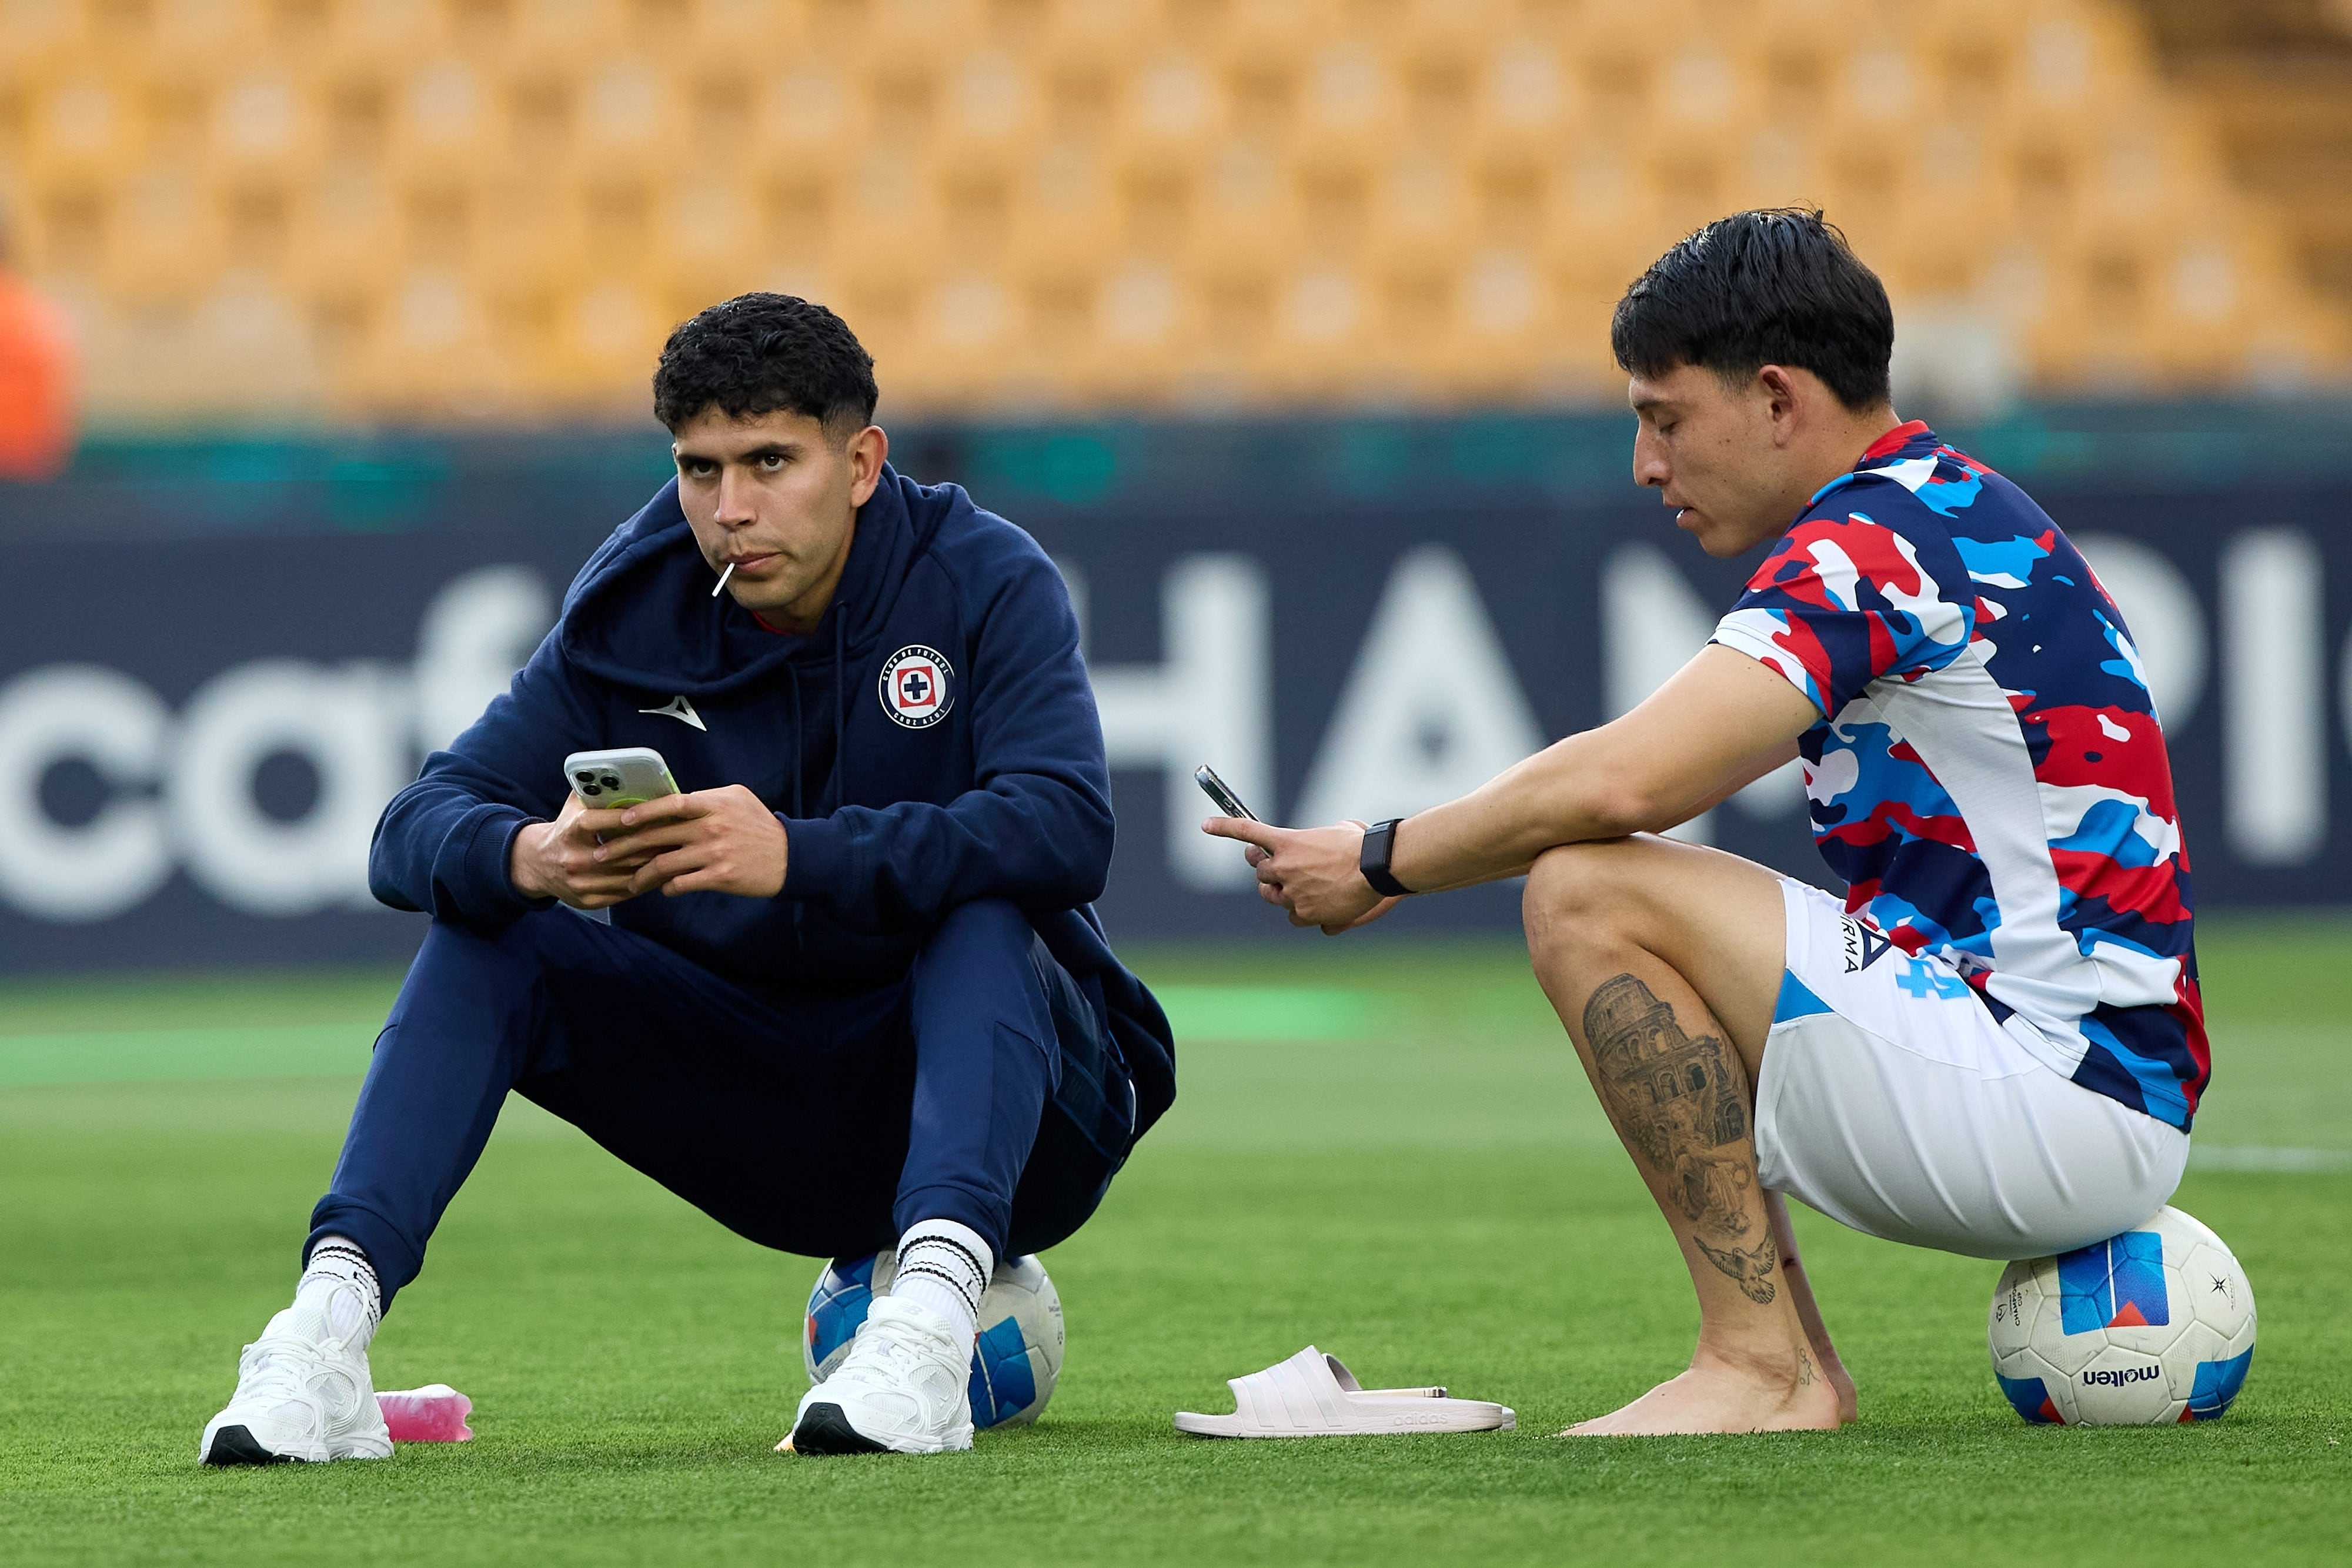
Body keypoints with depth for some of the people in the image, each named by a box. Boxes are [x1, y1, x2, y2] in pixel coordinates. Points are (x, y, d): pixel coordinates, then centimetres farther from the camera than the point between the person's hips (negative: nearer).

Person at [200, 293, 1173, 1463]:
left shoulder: (987, 585, -13)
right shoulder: (632, 618, -3)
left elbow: (1067, 827, -31)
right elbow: (413, 835, -11)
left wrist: (800, 857, -44)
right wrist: (528, 858, -37)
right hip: (768, 1140, 3)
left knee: (982, 901, -33)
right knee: (486, 930, -14)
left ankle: (934, 1306, -52)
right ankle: (330, 1322, -31)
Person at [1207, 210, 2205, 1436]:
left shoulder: (1875, 538, -14)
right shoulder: (1950, 516, 18)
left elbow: (1621, 784, -24)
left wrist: (1380, 863, -9)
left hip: (2058, 1093, -10)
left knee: (1589, 897, -15)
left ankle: (1761, 1363, -13)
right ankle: (1796, 1368, 10)